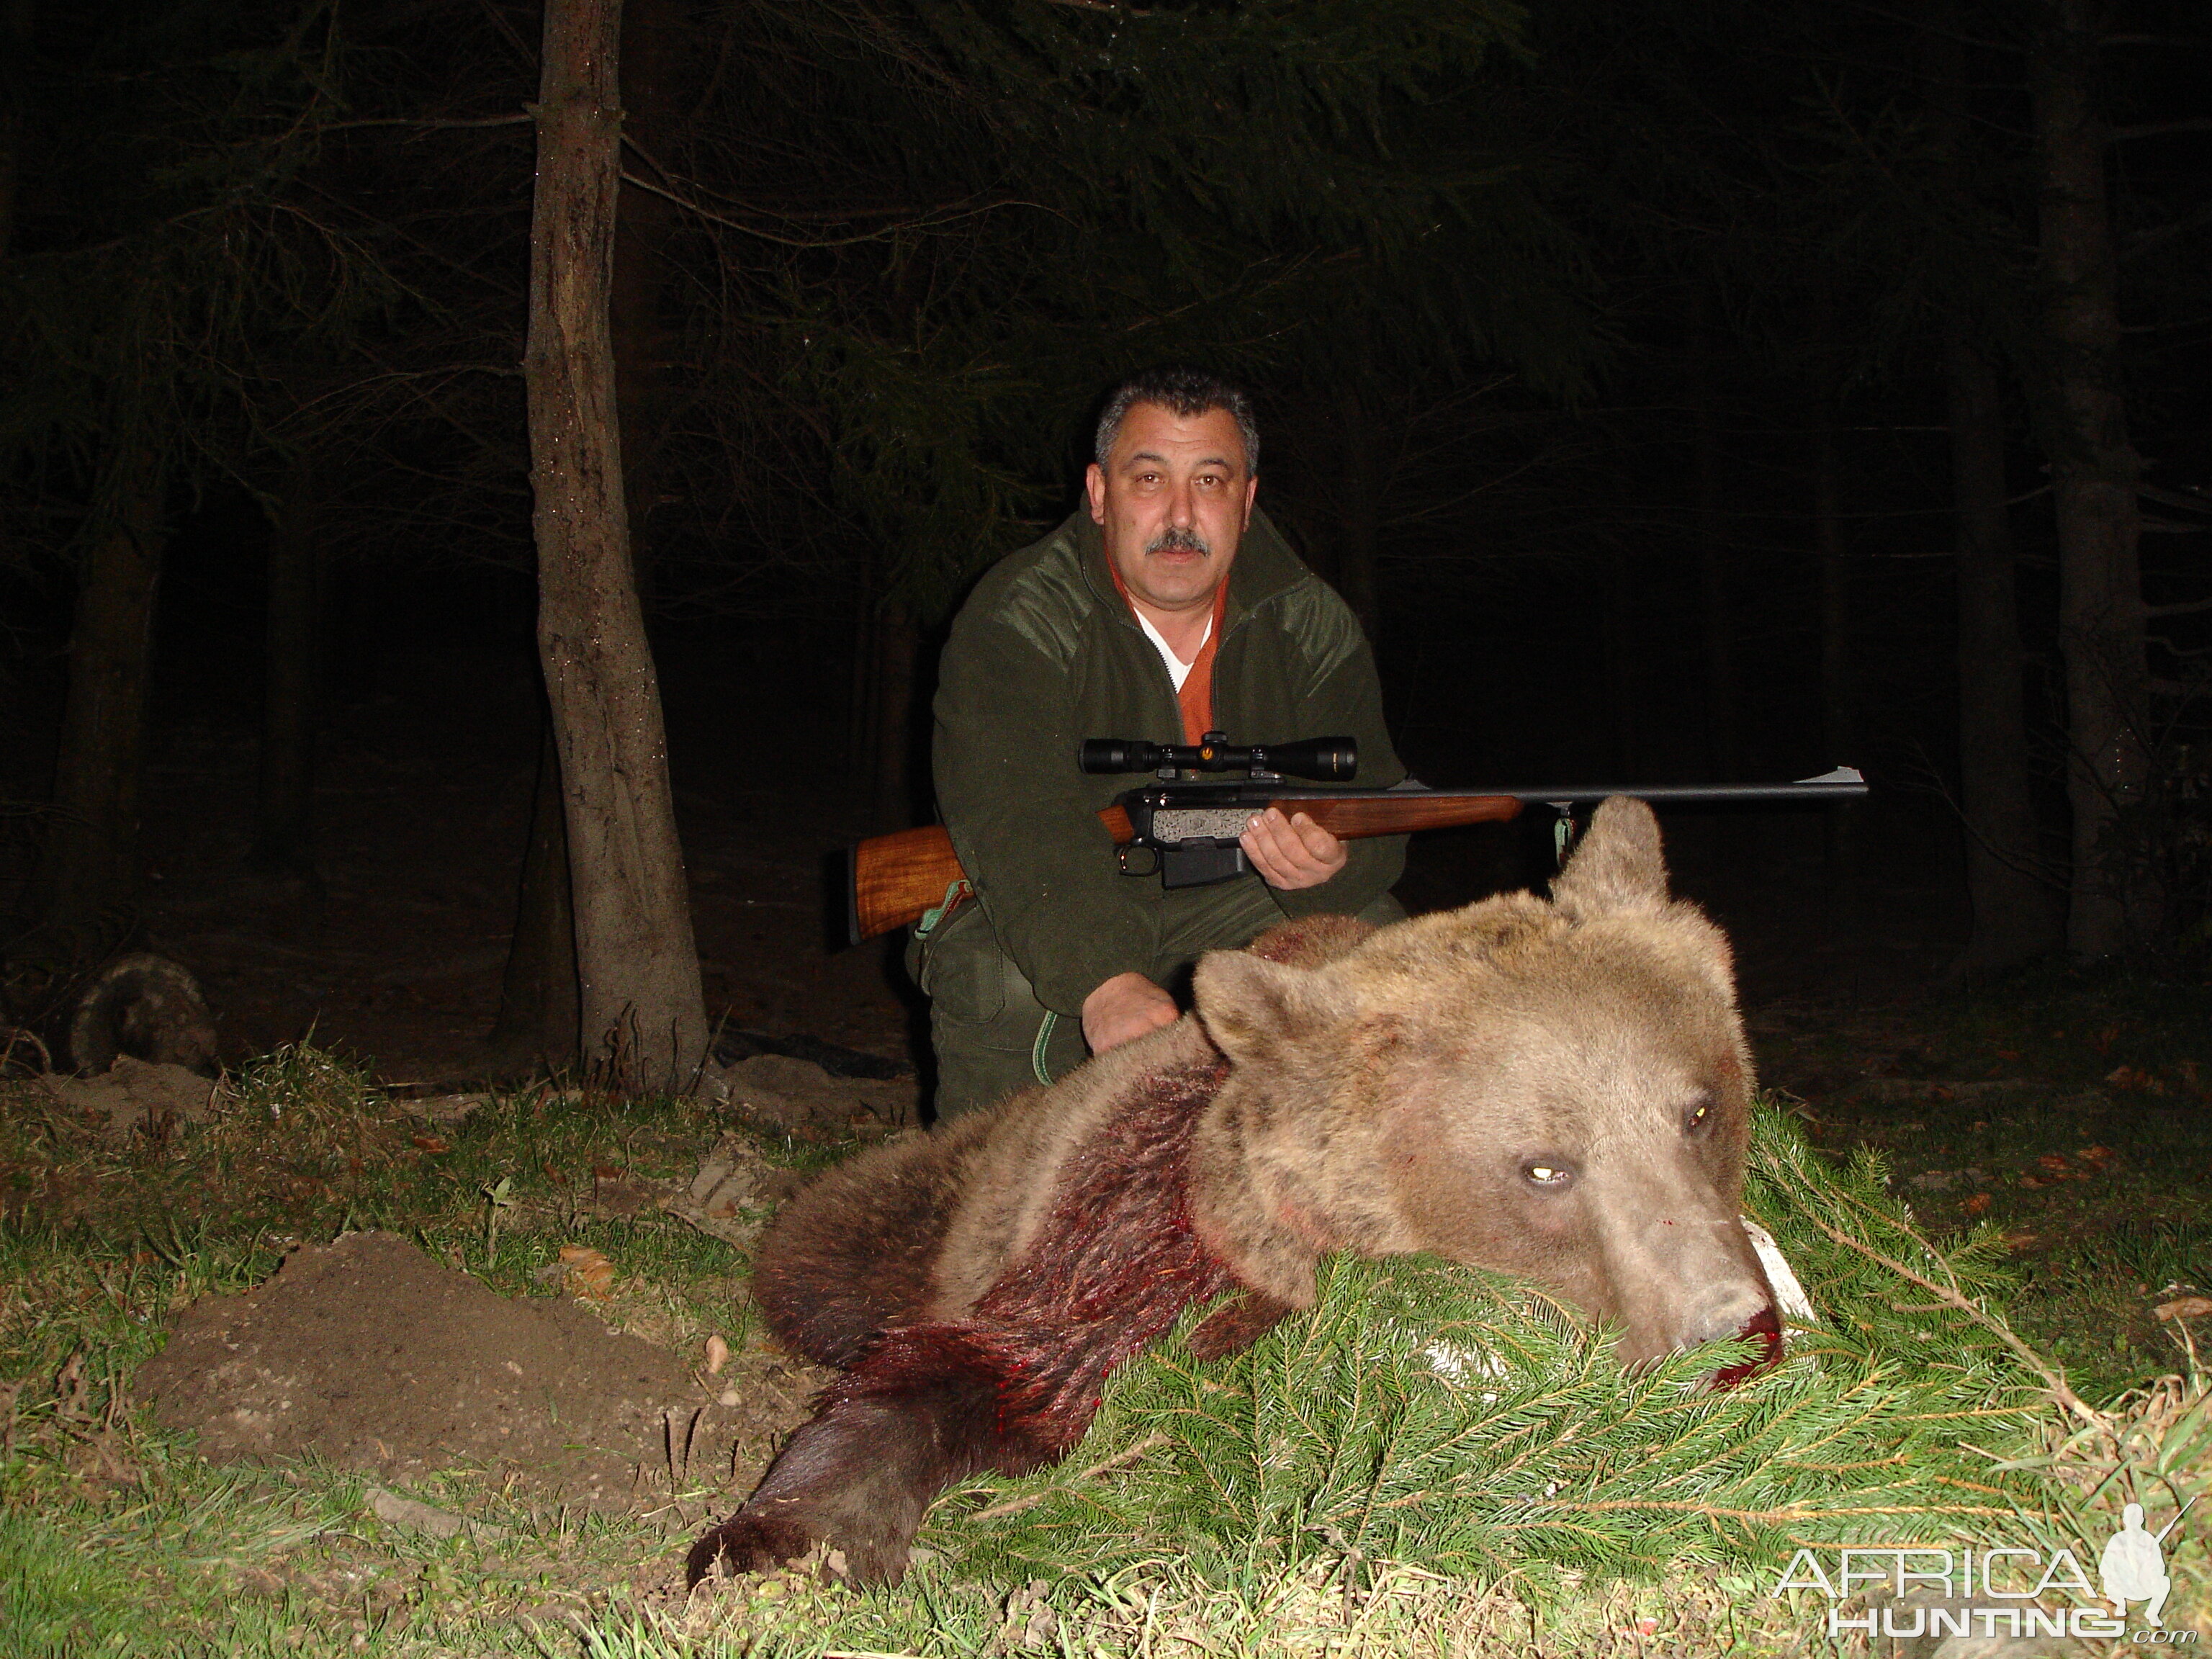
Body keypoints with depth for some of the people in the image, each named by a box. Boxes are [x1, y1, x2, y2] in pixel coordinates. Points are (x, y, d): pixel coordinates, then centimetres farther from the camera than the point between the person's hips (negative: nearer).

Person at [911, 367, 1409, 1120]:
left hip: (1226, 904, 4)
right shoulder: (1016, 618, -18)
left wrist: (1334, 865, -39)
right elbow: (1015, 816, -33)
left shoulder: (1310, 624, -5)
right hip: (1049, 912, -3)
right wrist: (1105, 980, -51)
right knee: (1010, 979, -33)